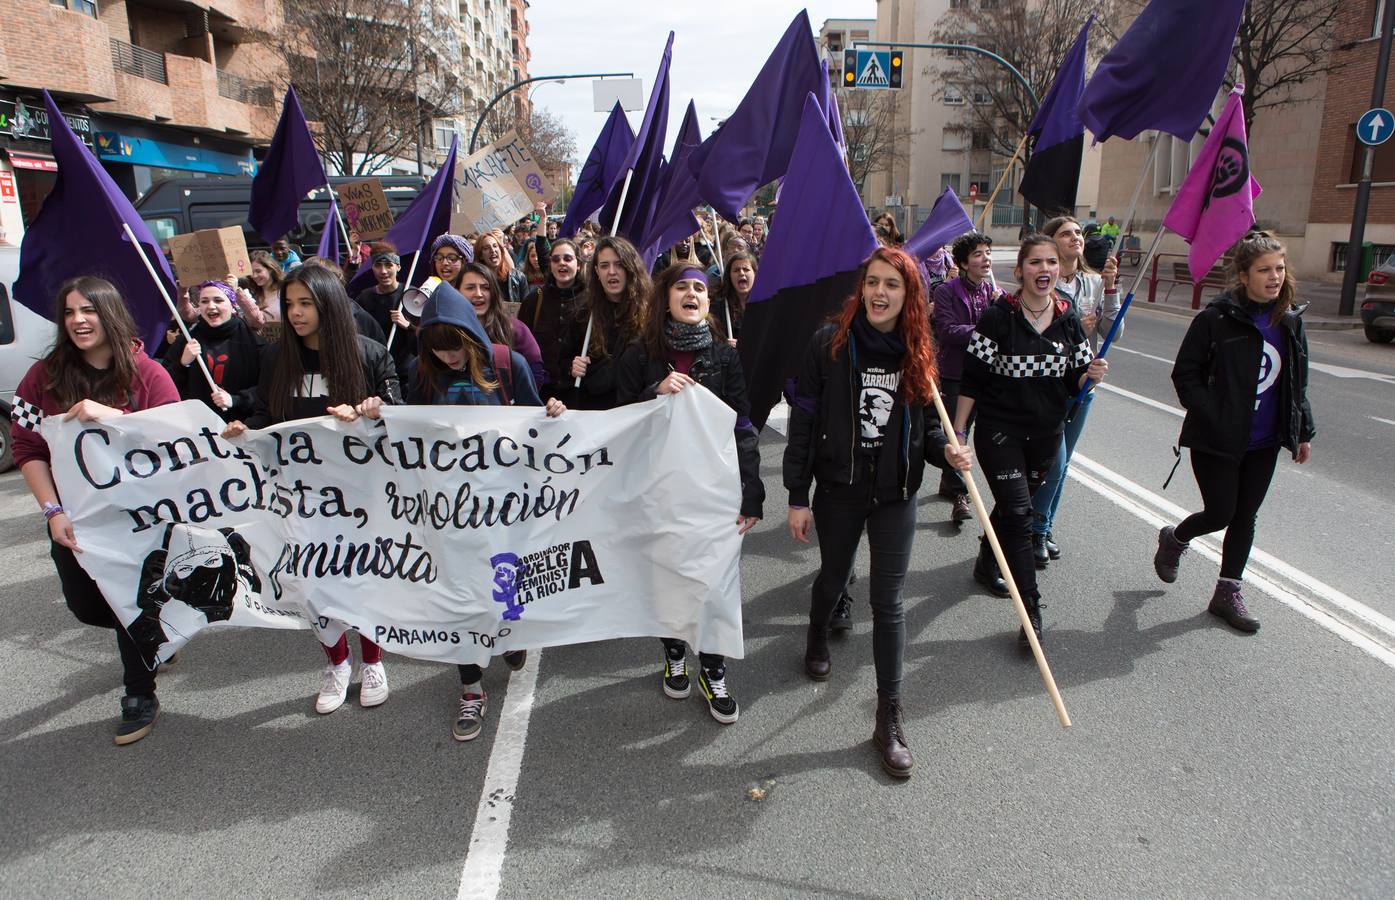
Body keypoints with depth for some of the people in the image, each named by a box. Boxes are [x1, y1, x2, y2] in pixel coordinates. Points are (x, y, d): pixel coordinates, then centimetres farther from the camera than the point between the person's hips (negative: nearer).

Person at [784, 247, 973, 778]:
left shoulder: (919, 354, -1)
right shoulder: (830, 344, -10)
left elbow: (926, 424, 11)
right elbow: (804, 422, -8)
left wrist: (945, 451, -12)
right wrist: (797, 497, -8)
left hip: (896, 496, 1)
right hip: (838, 490, -1)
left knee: (888, 600, 3)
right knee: (834, 577, 20)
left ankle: (889, 717, 14)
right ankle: (817, 639, 54)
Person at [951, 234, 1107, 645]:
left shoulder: (1069, 320, 2)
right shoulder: (997, 317, -11)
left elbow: (1074, 384, 7)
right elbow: (971, 379, -8)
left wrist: (1092, 376, -16)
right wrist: (958, 431, -10)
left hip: (1046, 434, 5)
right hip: (999, 430, -5)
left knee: (1012, 504, 19)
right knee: (1018, 515, -10)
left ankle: (986, 561, 47)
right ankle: (1031, 611, -5)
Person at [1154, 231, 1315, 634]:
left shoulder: (1290, 321, 5)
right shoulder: (1217, 318, -13)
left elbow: (1297, 383, 14)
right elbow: (1184, 374, -10)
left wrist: (1303, 431, 14)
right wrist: (1212, 418, -17)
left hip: (1264, 443, 5)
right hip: (1217, 441, -5)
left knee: (1245, 517, 10)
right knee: (1220, 514, -2)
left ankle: (1227, 593, 23)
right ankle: (1174, 539, 31)